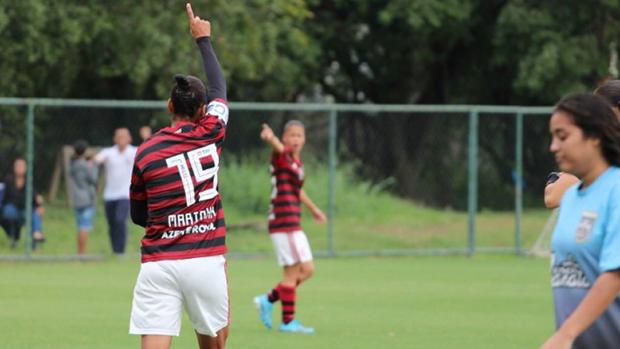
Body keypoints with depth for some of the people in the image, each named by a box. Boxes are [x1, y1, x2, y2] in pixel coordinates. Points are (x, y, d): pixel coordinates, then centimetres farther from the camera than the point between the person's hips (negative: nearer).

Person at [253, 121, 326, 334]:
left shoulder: (297, 162, 15)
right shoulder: (282, 156, -10)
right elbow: (278, 147, -35)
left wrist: (313, 208, 46)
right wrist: (270, 138, -58)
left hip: (293, 225, 9)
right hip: (284, 222, -9)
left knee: (307, 270, 12)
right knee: (293, 272, -5)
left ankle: (268, 300, 18)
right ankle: (288, 321, 2)